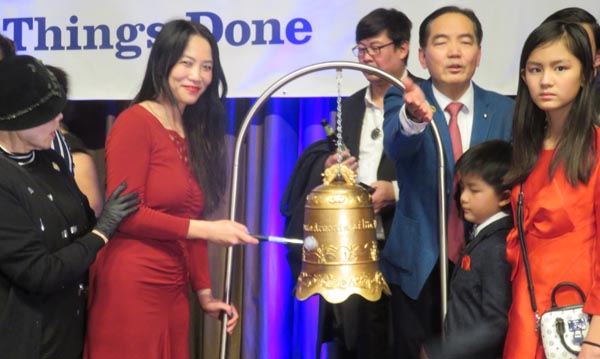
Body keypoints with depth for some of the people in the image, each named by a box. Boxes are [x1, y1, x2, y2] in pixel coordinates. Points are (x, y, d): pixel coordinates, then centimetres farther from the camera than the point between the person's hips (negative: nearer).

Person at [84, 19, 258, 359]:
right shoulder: (135, 122, -10)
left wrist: (204, 291, 8)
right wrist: (206, 229, -16)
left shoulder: (194, 134, 13)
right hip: (130, 289, -7)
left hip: (174, 290, 7)